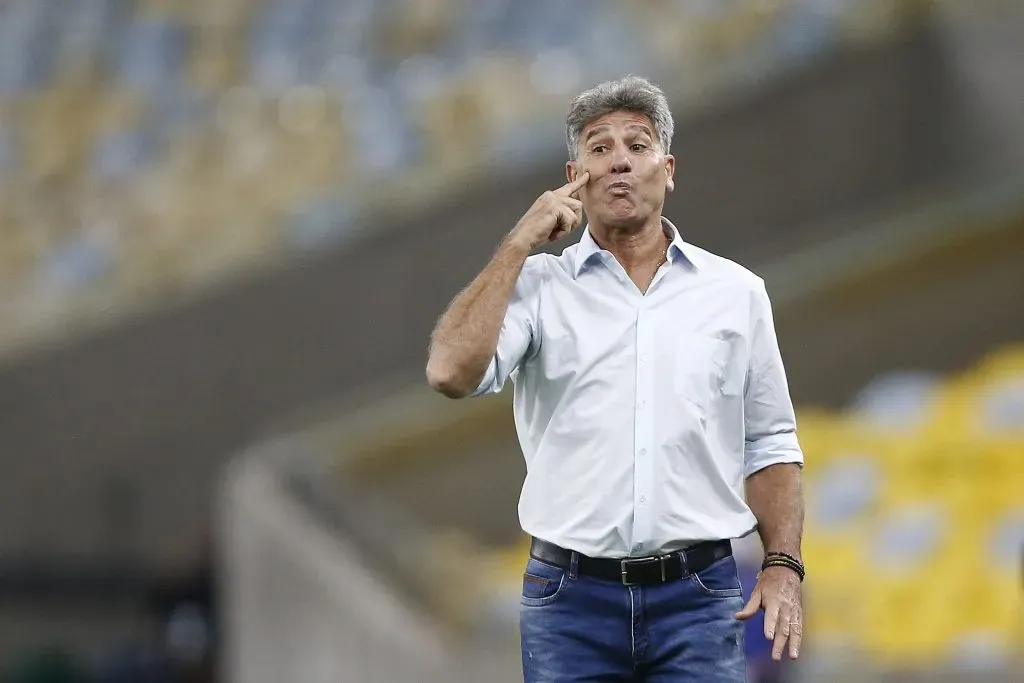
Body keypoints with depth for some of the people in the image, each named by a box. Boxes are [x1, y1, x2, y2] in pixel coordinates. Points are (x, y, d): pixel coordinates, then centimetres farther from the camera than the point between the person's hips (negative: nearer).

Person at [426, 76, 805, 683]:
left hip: (699, 595, 1)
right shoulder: (536, 286, 5)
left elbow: (769, 444, 13)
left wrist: (784, 565, 0)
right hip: (571, 595, -1)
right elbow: (452, 373, -13)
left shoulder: (736, 291, 10)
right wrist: (522, 243, -7)